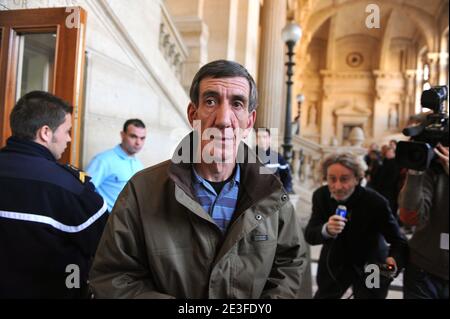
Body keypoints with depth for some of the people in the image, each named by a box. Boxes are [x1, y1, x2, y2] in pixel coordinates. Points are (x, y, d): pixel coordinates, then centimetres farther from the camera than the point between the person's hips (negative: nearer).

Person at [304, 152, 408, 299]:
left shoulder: (375, 202, -26)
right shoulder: (321, 195, -16)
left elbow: (399, 241, -17)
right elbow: (309, 236, -17)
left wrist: (394, 260, -40)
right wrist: (326, 230, -39)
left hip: (370, 268, -3)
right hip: (334, 265, 3)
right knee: (323, 294, 17)